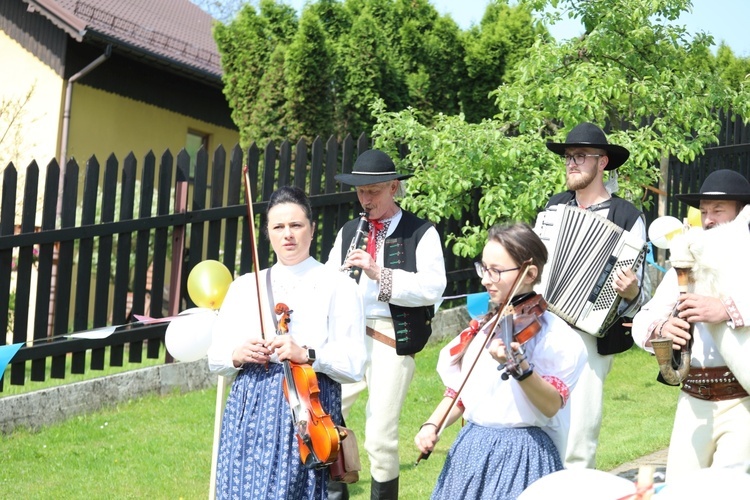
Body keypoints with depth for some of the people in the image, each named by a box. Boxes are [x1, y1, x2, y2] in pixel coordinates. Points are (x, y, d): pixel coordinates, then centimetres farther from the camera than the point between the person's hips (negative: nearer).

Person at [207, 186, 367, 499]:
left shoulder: (338, 288, 3)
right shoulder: (244, 287, 15)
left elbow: (354, 365, -4)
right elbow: (215, 358, 14)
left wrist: (306, 355, -18)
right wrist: (238, 355, -7)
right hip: (248, 412, 4)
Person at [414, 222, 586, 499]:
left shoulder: (553, 334, -10)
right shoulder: (482, 328, 10)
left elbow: (552, 406, -19)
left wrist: (520, 368, -35)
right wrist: (431, 425, -3)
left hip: (522, 454, -6)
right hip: (470, 450, 6)